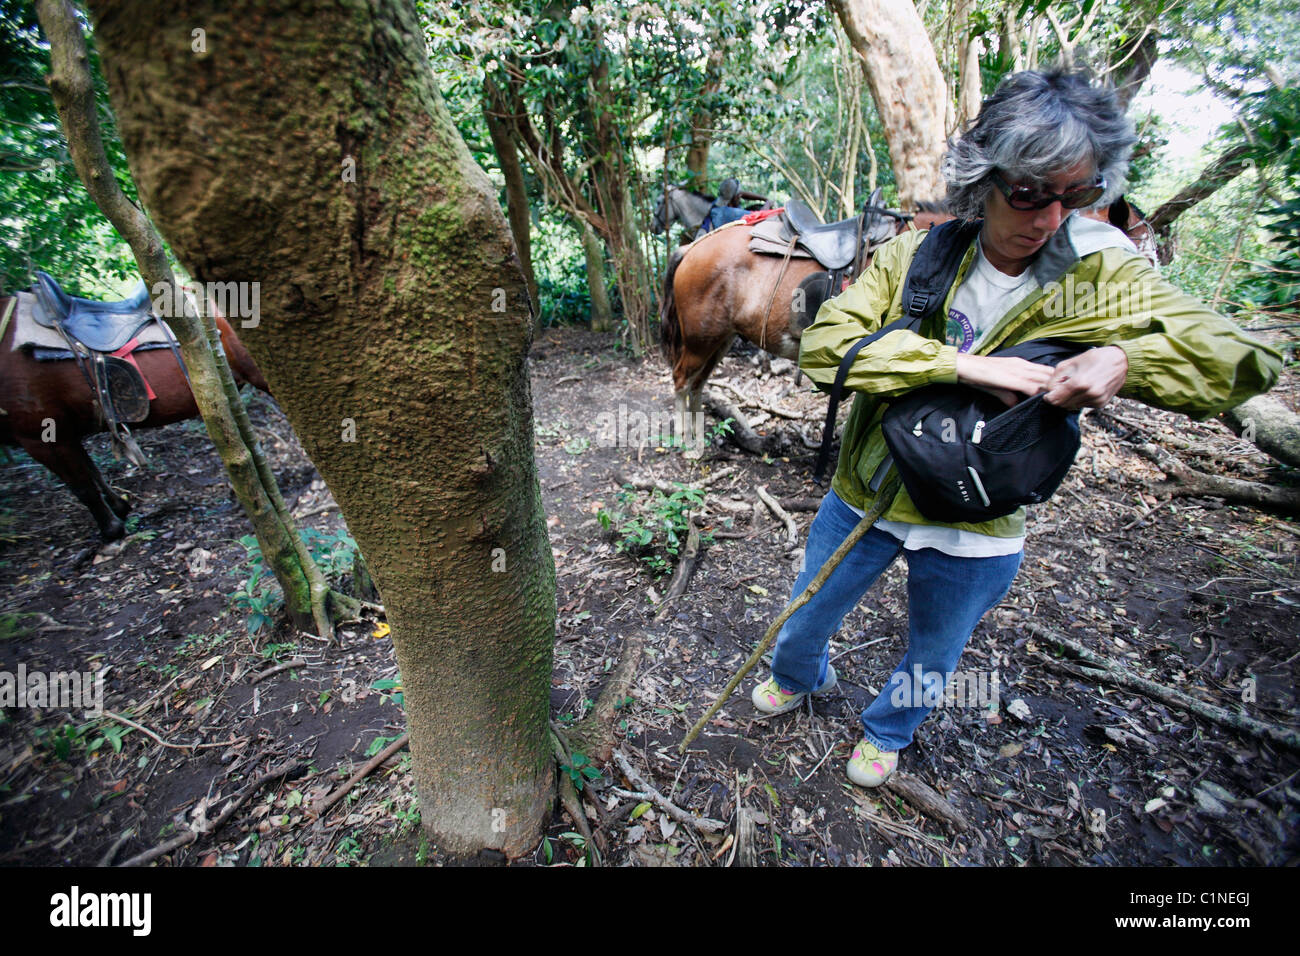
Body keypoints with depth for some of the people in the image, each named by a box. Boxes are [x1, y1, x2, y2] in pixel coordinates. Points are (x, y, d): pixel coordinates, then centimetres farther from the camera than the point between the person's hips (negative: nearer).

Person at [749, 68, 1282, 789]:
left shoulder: (1104, 278, -8)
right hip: (865, 500, 0)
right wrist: (962, 363, -33)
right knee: (805, 620, 22)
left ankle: (886, 730, 61)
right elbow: (824, 343, -24)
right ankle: (800, 677, 60)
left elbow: (1244, 359, -8)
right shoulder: (914, 256, -11)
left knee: (932, 662, 25)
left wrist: (1126, 358, -28)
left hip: (977, 533, 1)